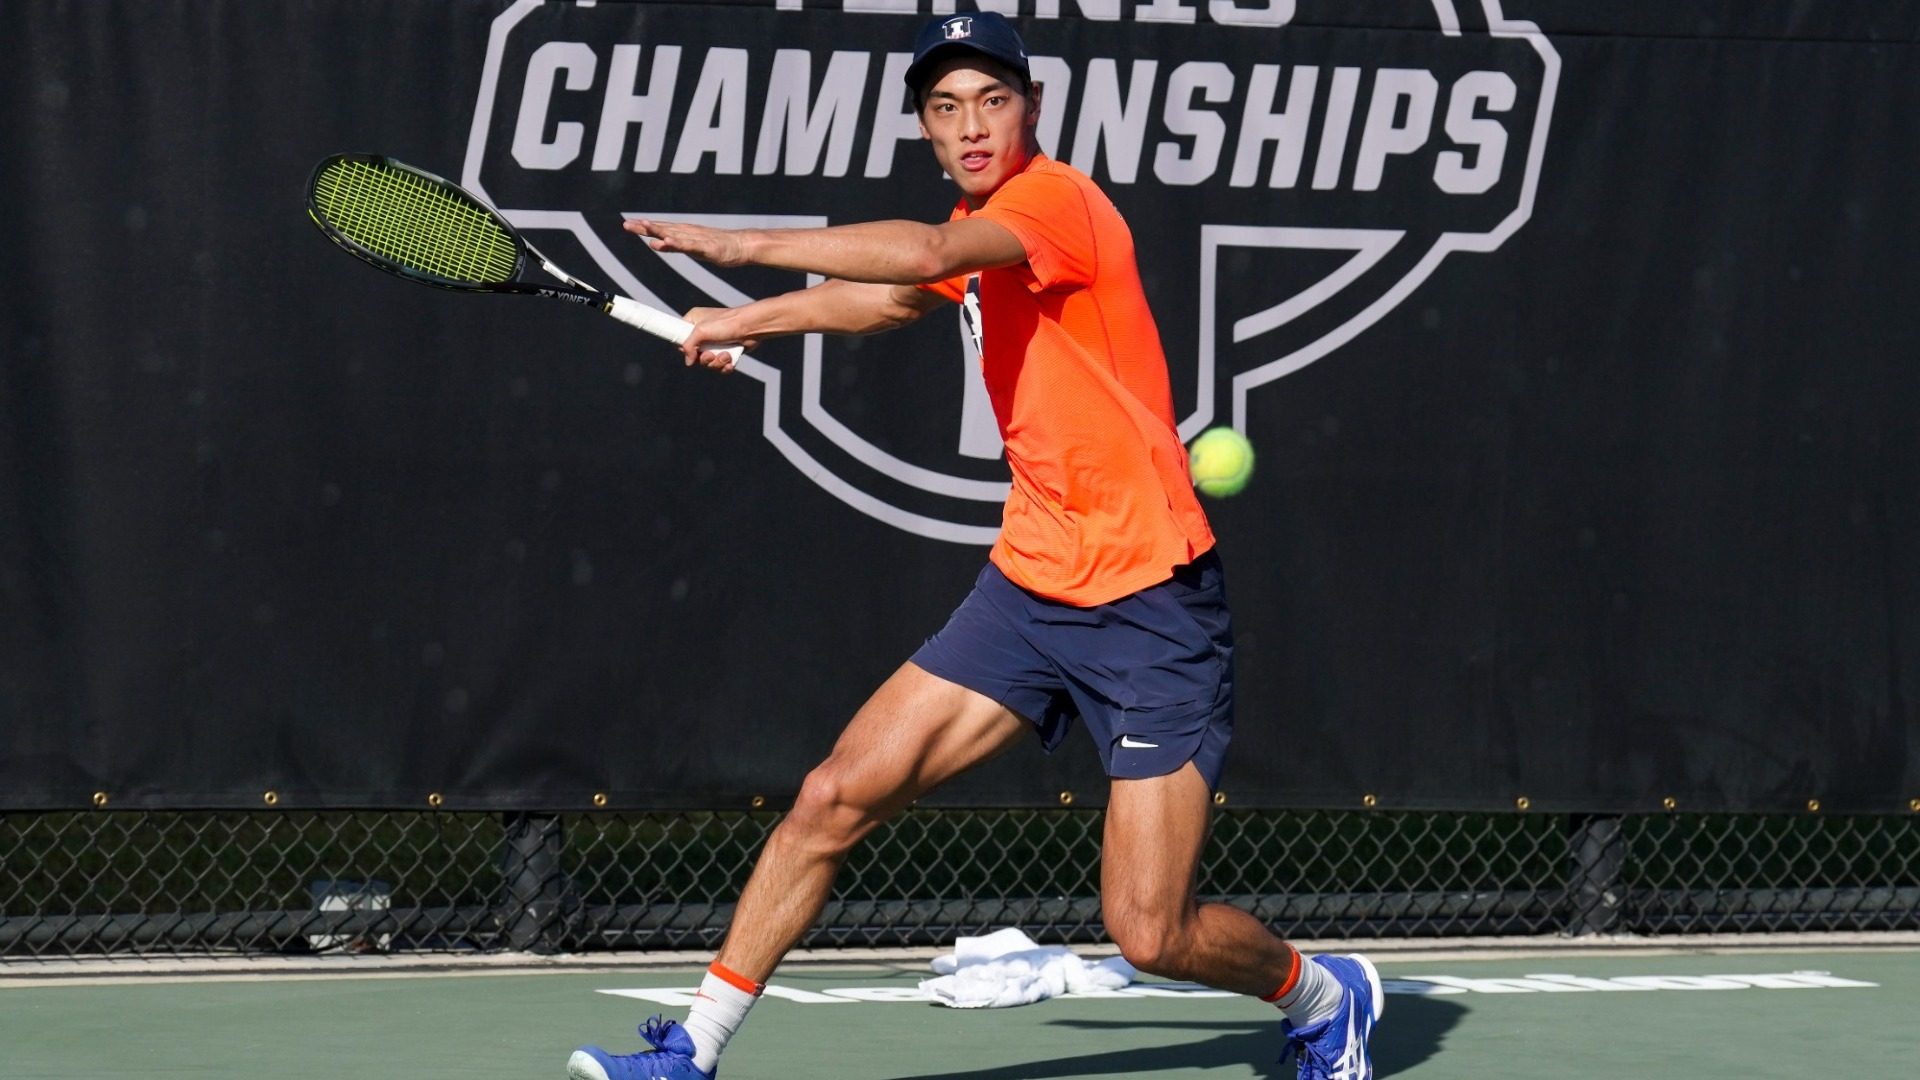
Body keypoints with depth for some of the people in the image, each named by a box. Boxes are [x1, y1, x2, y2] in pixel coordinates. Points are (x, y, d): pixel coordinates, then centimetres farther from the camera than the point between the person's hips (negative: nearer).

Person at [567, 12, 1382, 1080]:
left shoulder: (1058, 200, -15)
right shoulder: (980, 231, 13)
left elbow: (927, 254, -34)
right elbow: (899, 293, 36)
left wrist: (744, 244, -31)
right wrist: (749, 319, 30)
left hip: (1150, 601, -8)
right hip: (1027, 584, 8)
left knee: (1150, 934, -9)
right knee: (834, 799, 0)